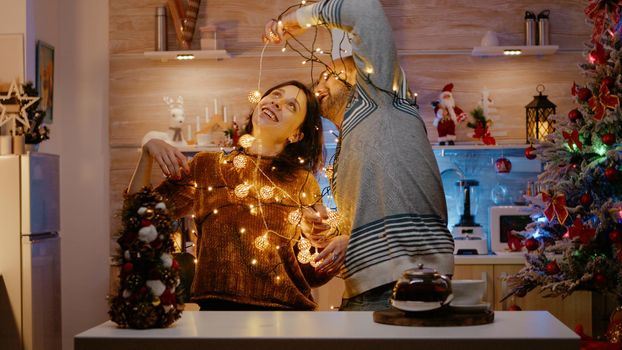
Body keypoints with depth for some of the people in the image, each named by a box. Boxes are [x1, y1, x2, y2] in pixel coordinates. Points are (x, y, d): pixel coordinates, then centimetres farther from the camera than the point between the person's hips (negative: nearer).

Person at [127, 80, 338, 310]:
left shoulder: (304, 183, 11)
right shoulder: (206, 166, 13)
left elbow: (313, 274, 12)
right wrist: (148, 153, 1)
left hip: (287, 306, 0)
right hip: (217, 306, 1)